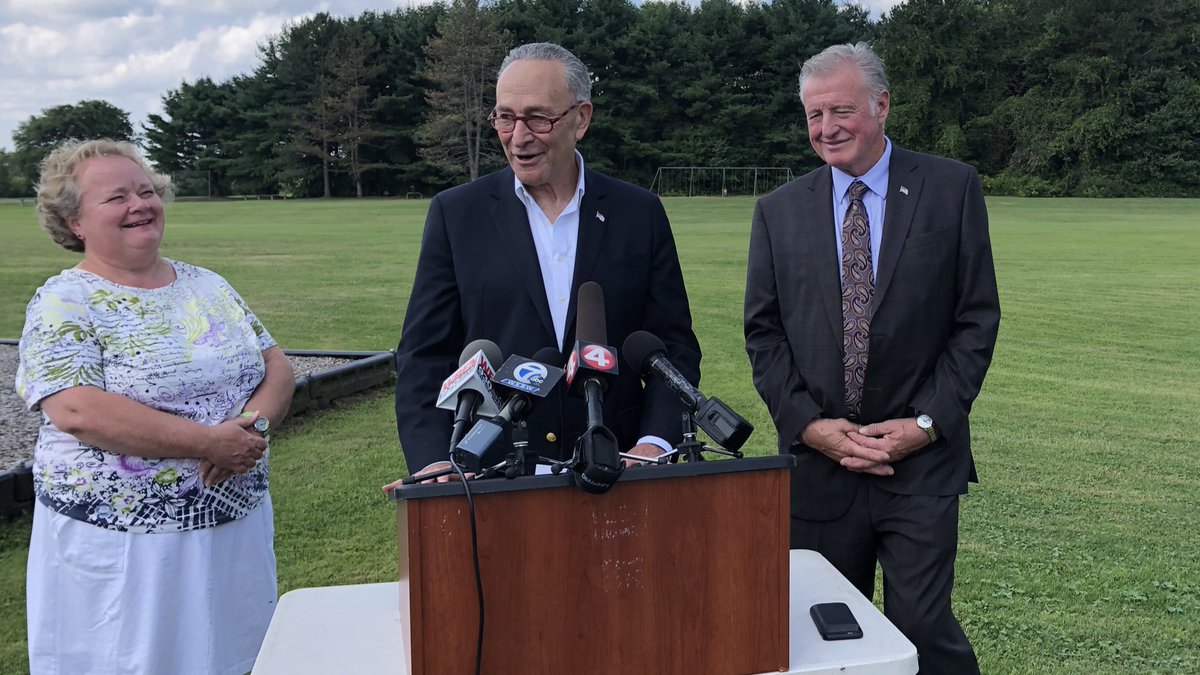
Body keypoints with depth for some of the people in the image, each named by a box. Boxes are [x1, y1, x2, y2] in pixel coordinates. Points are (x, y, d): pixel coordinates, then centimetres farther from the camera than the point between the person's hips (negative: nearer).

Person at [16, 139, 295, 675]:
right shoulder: (62, 304, -8)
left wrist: (253, 424, -15)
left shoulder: (209, 287, 8)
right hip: (118, 545, -5)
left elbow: (277, 369, 6)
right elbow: (78, 411, -21)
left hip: (237, 526, 5)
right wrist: (210, 442, -22)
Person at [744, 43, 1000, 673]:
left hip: (920, 458, -2)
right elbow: (763, 332, 5)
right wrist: (809, 424, -6)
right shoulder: (778, 211, 6)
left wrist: (928, 422, -8)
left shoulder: (952, 188, 1)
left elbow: (976, 318, 0)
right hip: (817, 458, 2)